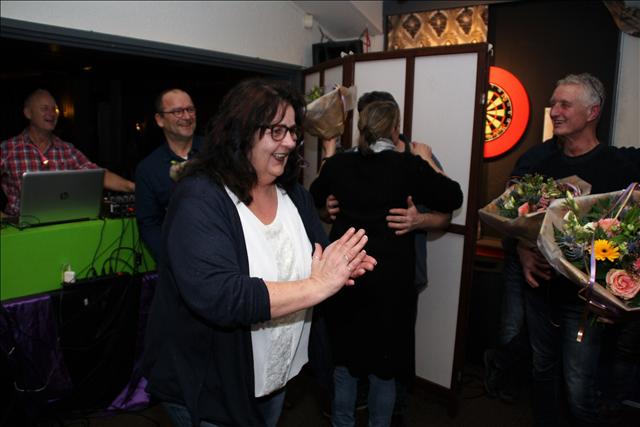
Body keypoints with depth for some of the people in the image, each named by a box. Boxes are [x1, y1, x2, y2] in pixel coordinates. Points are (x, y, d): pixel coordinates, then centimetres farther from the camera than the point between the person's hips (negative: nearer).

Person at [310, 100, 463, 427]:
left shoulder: (338, 163, -3)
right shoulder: (407, 165, -11)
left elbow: (314, 200, 15)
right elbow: (453, 198, -2)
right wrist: (426, 161, 7)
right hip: (389, 278, -3)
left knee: (345, 357, 19)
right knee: (384, 362, 15)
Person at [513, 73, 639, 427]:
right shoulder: (537, 158, 3)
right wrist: (524, 253, -7)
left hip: (585, 295, -4)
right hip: (539, 285, 4)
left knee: (580, 388, 1)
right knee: (542, 370, 19)